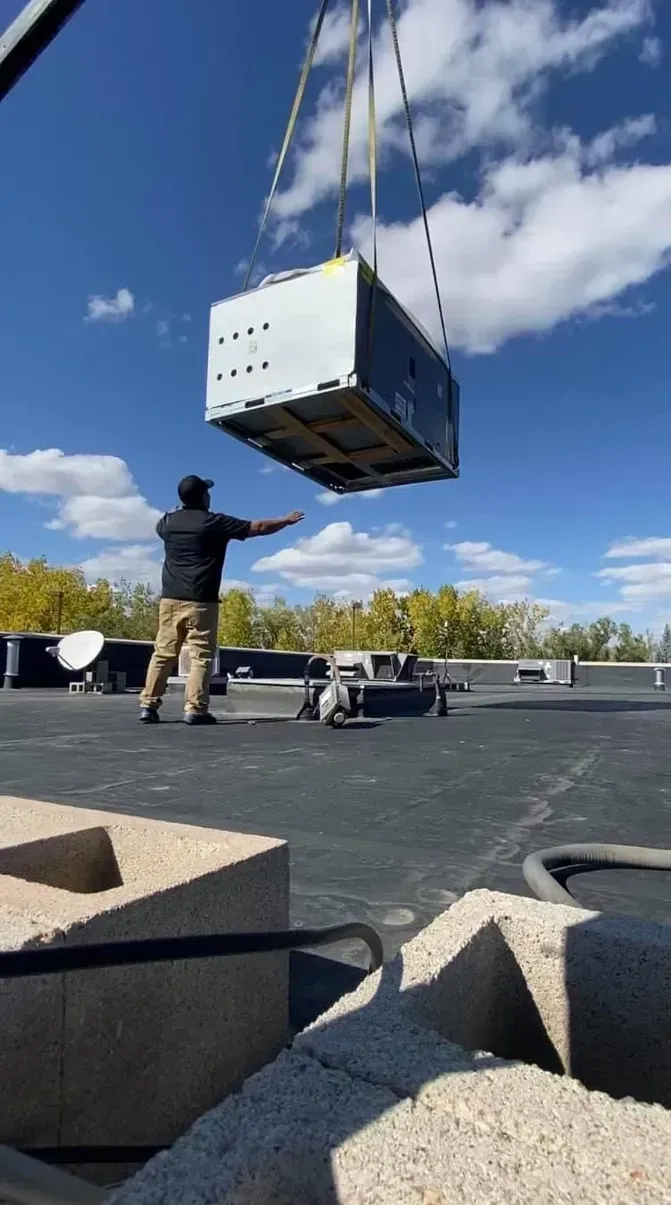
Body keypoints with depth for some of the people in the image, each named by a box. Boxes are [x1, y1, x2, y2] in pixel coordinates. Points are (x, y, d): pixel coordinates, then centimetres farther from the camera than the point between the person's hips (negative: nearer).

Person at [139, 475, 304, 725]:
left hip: (170, 599, 5)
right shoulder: (215, 522, -3)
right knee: (201, 656, -2)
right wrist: (287, 520, 16)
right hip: (200, 602, -5)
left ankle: (148, 705, 10)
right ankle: (195, 709, -7)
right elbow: (258, 527, 2)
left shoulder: (168, 522, 10)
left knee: (163, 654, 9)